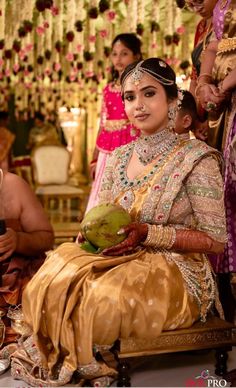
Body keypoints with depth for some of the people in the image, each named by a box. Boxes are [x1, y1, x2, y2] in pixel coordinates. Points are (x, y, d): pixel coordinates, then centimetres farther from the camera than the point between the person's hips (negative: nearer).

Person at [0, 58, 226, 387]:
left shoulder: (196, 158, -9)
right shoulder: (119, 157, 9)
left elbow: (216, 240, -11)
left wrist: (148, 234, -21)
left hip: (176, 272, -5)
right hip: (122, 259, 5)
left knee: (102, 299, -30)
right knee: (54, 282, -21)